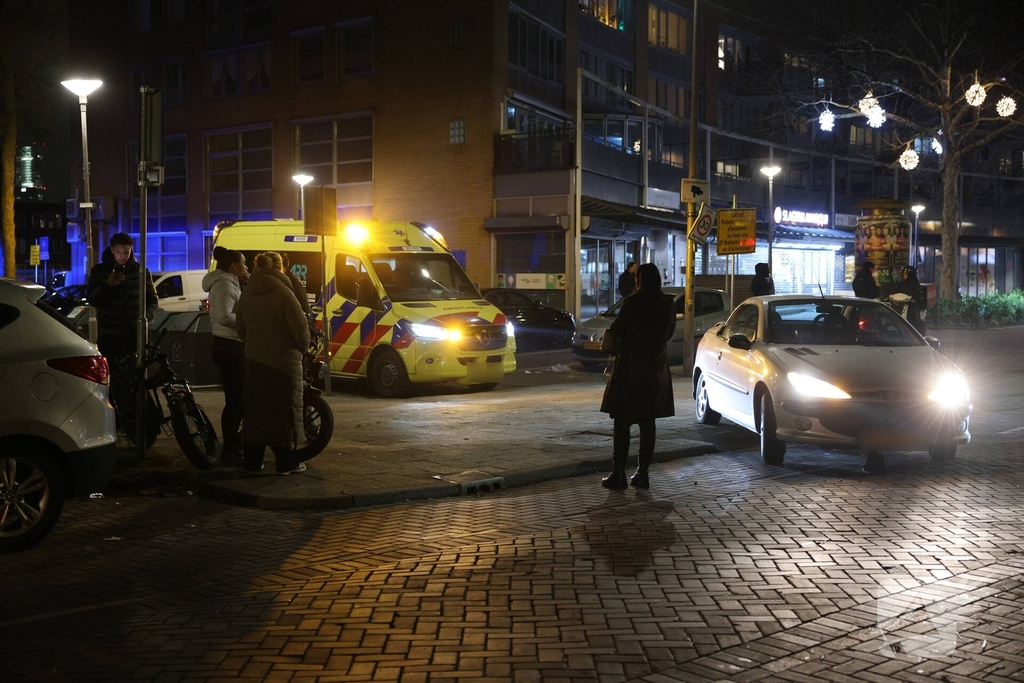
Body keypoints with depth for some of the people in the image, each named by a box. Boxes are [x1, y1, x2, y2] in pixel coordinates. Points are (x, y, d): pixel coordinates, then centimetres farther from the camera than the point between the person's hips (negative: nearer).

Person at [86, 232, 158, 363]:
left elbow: (152, 299, 11)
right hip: (108, 334, 0)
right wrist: (107, 285, -13)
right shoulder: (99, 271, 7)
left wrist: (146, 316, -8)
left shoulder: (141, 271, 8)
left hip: (134, 334, 0)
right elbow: (91, 300, 3)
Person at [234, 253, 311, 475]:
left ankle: (252, 461, 12)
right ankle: (286, 462, 1)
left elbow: (240, 328, 14)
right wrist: (303, 346, 2)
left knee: (255, 408, 10)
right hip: (283, 360, -6)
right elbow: (299, 326, -14)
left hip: (254, 359, 6)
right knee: (284, 409, -1)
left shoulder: (246, 295, 8)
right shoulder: (282, 292, -12)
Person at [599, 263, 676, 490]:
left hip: (630, 368, -5)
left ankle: (618, 473, -2)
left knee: (621, 421, 1)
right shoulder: (668, 305, 2)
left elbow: (616, 331, -9)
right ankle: (643, 473, 11)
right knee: (647, 422, 10)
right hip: (656, 371, 5)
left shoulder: (634, 302, -14)